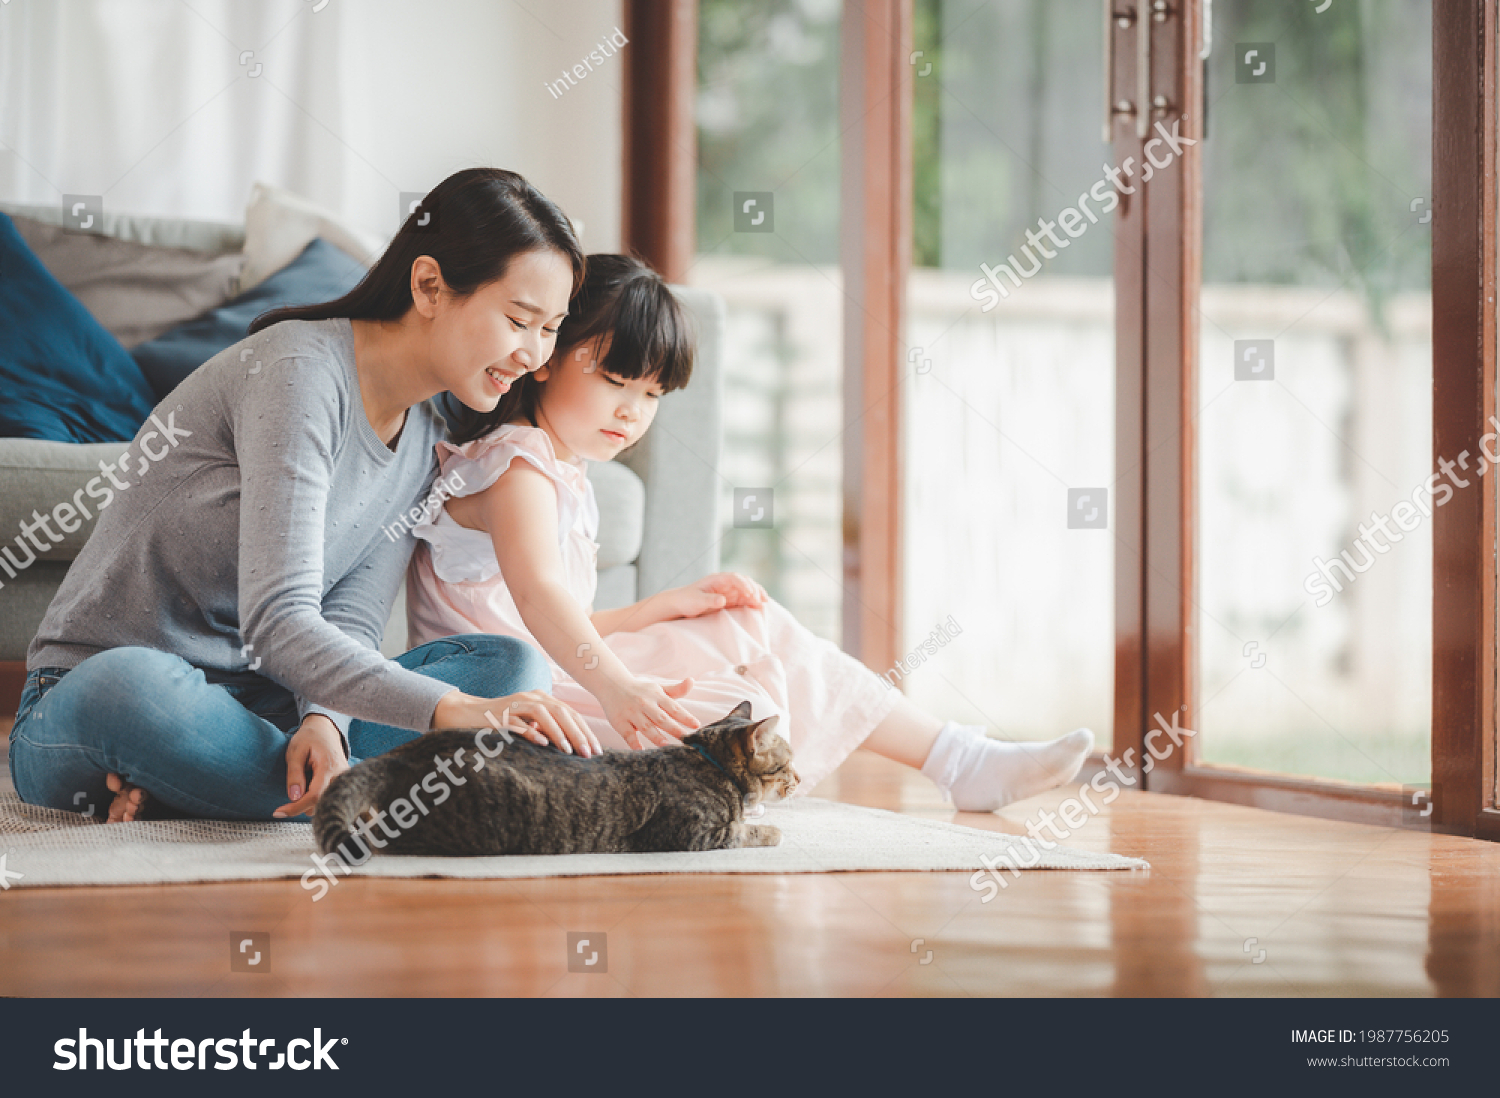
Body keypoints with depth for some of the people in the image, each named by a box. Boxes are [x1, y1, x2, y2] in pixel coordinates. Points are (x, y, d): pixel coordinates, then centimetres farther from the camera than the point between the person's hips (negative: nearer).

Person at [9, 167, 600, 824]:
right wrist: (452, 711, -42)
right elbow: (277, 623, -31)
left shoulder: (426, 437, 6)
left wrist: (323, 720, -28)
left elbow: (350, 624, -4)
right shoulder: (301, 370, -20)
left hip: (249, 699, 7)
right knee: (133, 686, -43)